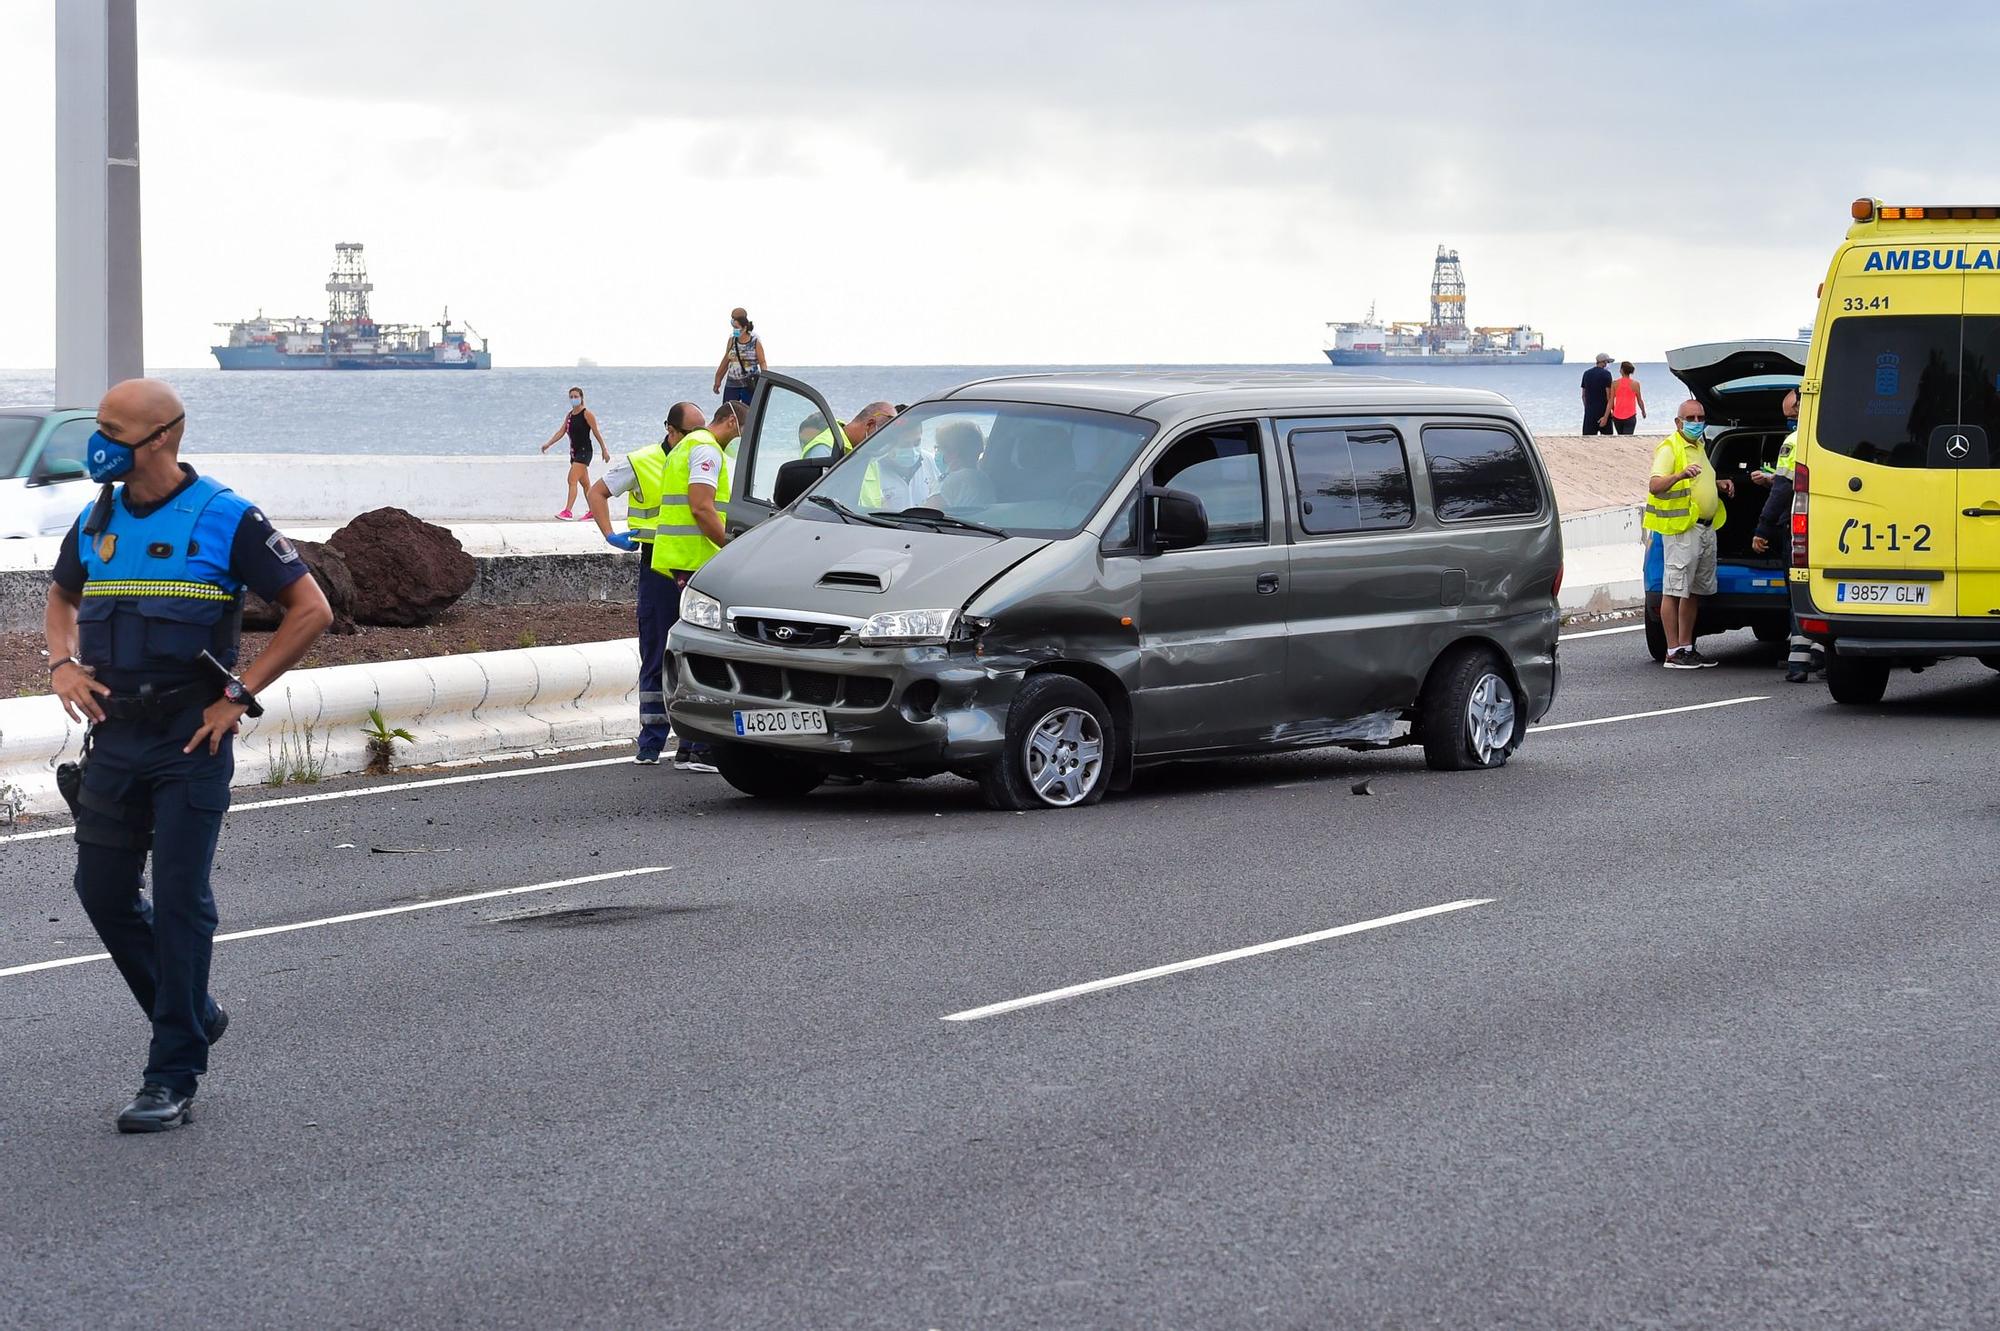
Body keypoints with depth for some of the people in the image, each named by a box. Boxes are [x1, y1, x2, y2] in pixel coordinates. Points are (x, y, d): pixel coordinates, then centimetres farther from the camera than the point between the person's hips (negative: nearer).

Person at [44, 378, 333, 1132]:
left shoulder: (224, 519, -8)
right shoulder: (96, 523, 8)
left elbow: (311, 610, -6)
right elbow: (61, 600, 27)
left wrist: (239, 694, -10)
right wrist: (63, 664, 7)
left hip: (192, 738, -6)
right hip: (114, 736, 6)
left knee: (180, 899, -4)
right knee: (102, 891, 7)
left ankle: (173, 1079, 1)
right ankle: (193, 1015, 29)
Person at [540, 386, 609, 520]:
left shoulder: (587, 414, -8)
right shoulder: (570, 415, 13)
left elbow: (596, 432, -7)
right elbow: (561, 431, 10)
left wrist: (604, 450, -6)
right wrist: (548, 444, -1)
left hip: (584, 450, -8)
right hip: (574, 451, 8)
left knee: (572, 480, -18)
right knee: (585, 483, 14)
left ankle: (568, 511, -23)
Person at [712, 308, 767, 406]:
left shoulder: (755, 341, -3)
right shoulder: (732, 340, 7)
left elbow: (762, 363, -4)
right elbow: (725, 361, 14)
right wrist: (718, 380, 17)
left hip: (750, 386, -3)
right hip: (732, 384, 3)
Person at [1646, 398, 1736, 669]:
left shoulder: (1699, 448, 20)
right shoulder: (1669, 449, -9)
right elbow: (1654, 486, -22)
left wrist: (1720, 485, 15)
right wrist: (1679, 475, -39)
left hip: (1706, 528, 9)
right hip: (1681, 528, -9)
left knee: (1695, 591, 12)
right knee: (1674, 590, -8)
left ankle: (1687, 647, 17)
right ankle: (1673, 653, -9)